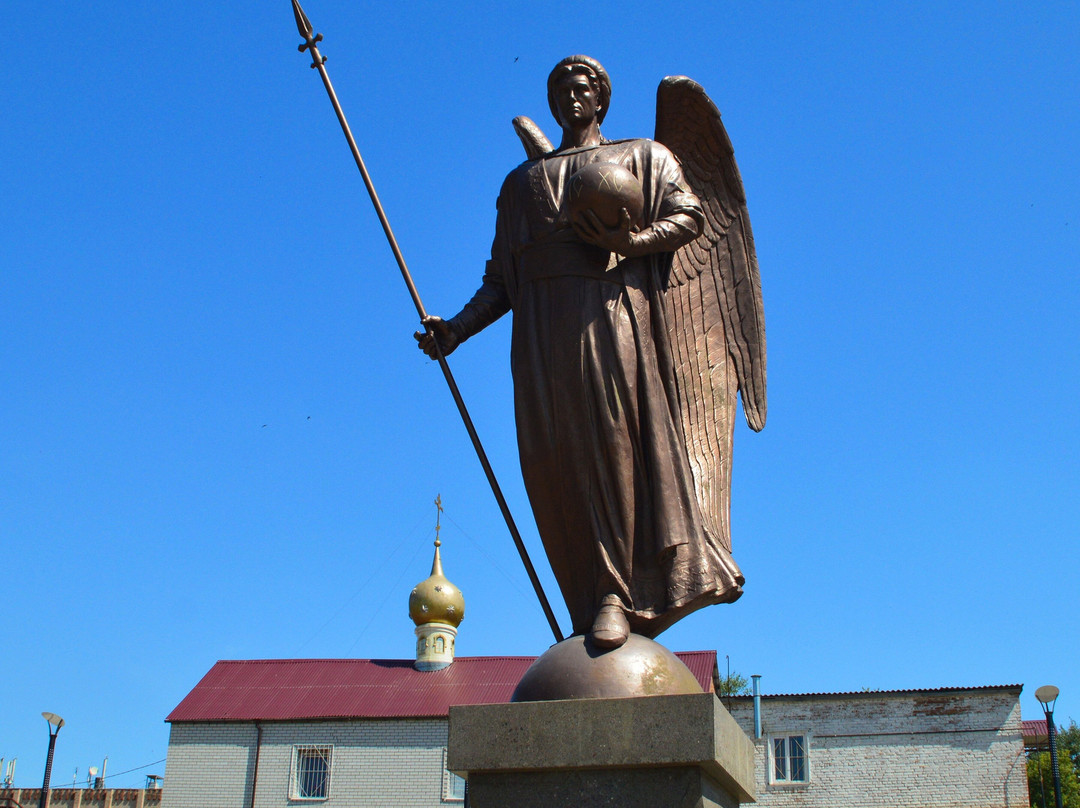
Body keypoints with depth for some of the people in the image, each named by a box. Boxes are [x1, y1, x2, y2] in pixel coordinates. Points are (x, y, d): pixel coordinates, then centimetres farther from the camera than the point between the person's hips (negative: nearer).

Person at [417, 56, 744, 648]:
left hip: (611, 310, -3)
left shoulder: (642, 156, 22)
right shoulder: (521, 181, 29)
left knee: (611, 437, -20)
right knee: (550, 457, -9)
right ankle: (593, 605, -8)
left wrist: (628, 241, -14)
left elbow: (689, 216, 4)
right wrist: (456, 329, 5)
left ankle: (615, 595, -20)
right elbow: (501, 280, 22)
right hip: (542, 322, 3)